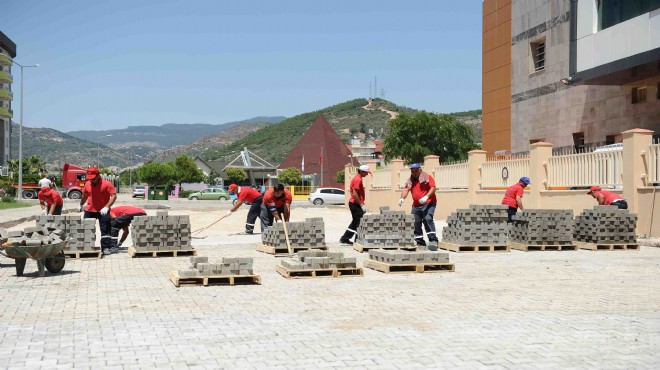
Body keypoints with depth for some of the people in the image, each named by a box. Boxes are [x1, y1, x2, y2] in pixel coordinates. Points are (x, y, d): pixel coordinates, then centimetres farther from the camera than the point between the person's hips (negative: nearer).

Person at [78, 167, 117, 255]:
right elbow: (84, 195, 23)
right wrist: (81, 205, 32)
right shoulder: (87, 184, 5)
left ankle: (106, 247, -2)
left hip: (103, 211, -5)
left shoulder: (107, 184, -12)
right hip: (89, 210, 5)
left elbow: (114, 196, -17)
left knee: (105, 230, -5)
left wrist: (106, 207, -27)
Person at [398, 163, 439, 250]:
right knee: (415, 223, 5)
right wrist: (402, 198, -17)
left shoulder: (427, 177, -2)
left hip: (428, 204, -6)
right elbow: (406, 189, 3)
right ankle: (420, 242, 15)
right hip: (416, 205, 6)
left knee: (427, 219, -24)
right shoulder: (410, 180, 14)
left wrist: (426, 196, -28)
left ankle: (433, 240, -25)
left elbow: (433, 187, -13)